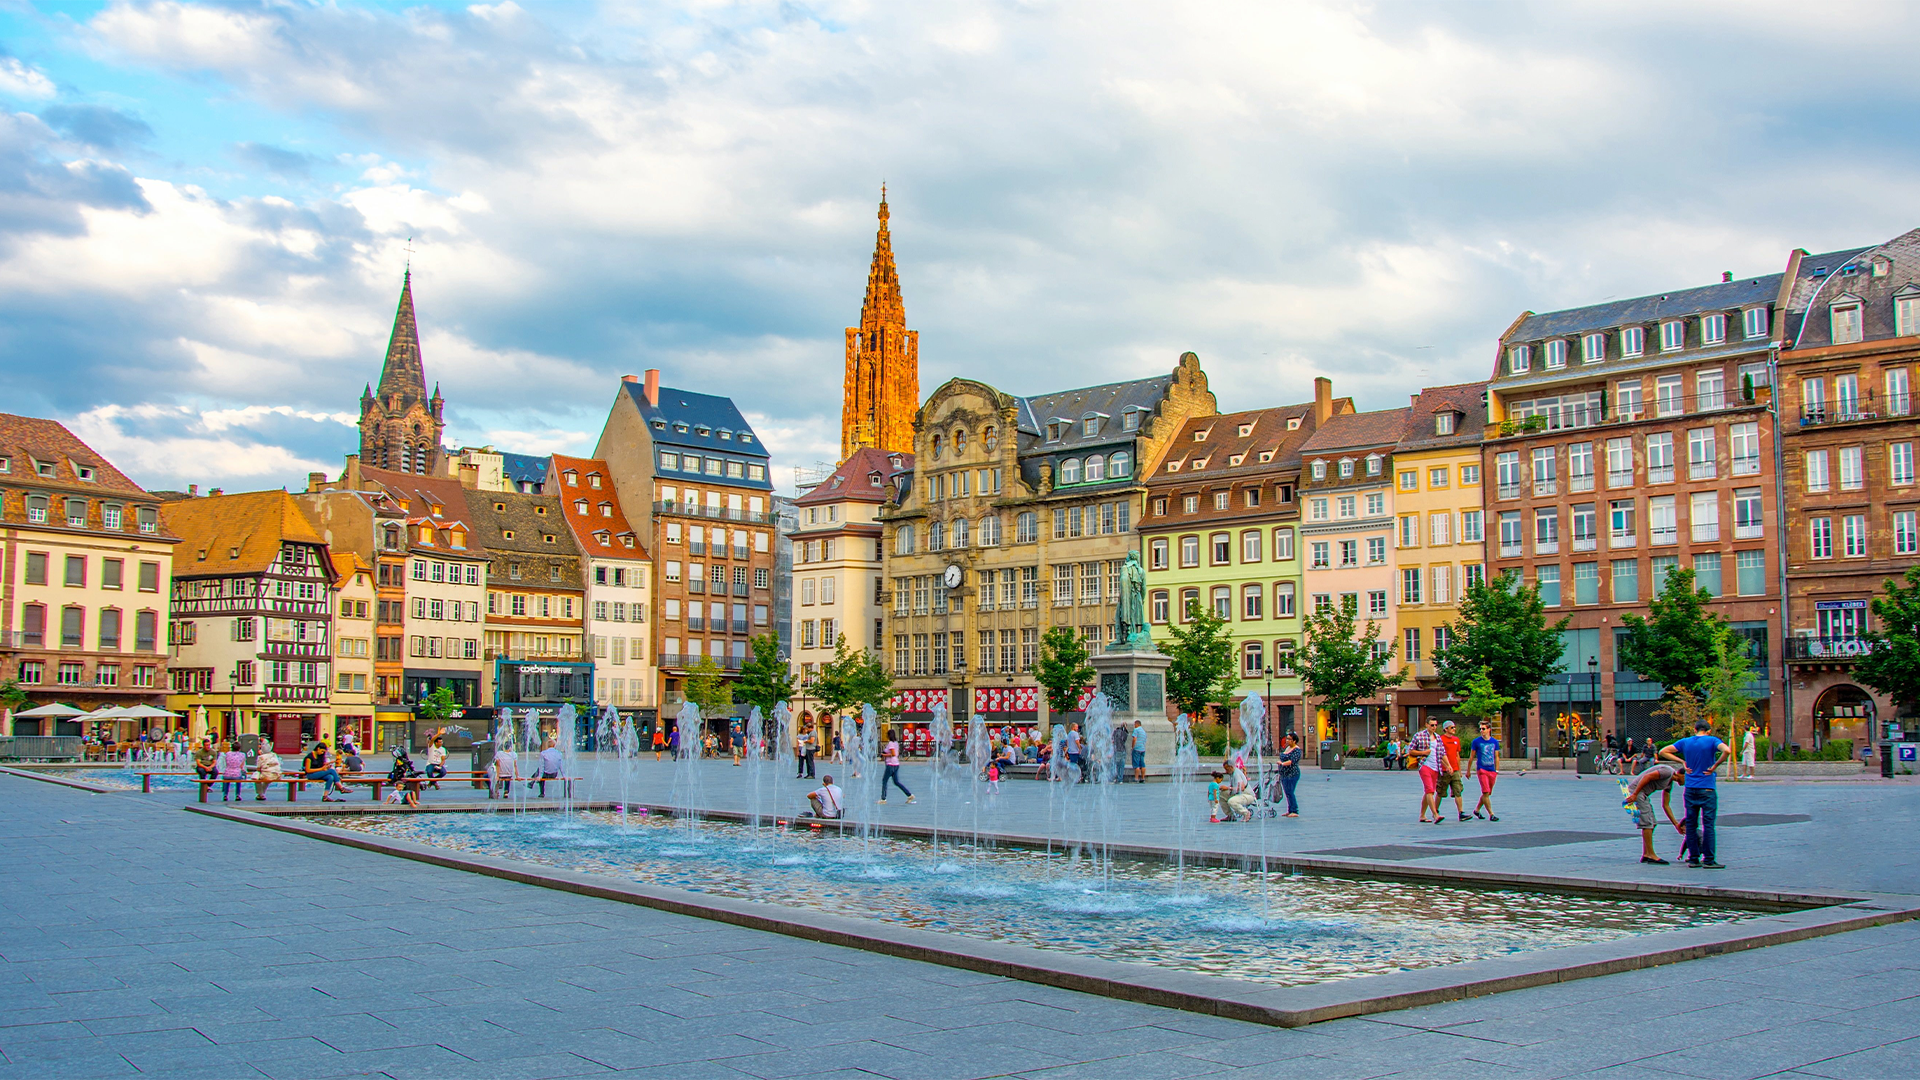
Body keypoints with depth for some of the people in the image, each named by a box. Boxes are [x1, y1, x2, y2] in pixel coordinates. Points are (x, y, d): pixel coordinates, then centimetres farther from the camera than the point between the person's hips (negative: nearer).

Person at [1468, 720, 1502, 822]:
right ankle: (1491, 814, -10)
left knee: (1487, 793, 11)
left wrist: (1497, 770, 9)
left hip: (1492, 771, 4)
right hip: (1481, 769, -4)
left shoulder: (1495, 742, 8)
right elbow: (1472, 757, 6)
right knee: (1486, 792, -12)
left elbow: (1496, 757, 14)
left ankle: (1477, 809, 29)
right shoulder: (1476, 742, 0)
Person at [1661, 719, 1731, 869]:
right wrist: (1715, 765, -11)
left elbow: (1663, 752, 10)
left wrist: (1682, 762, 6)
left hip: (1690, 789, 4)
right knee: (1708, 824, -2)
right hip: (1707, 789, -4)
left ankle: (1693, 858, 9)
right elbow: (1727, 751, -23)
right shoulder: (1712, 741, -4)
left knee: (1691, 824, 7)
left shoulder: (1685, 742, 8)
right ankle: (1708, 859, -3)